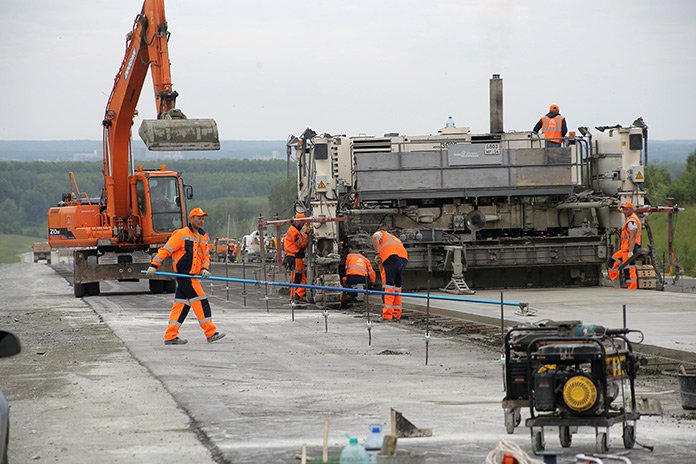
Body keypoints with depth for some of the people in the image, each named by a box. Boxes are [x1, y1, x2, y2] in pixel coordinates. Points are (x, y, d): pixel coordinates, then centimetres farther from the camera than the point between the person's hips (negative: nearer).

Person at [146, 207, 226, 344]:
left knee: (181, 305, 8)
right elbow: (166, 250, -10)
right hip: (184, 275, -8)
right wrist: (154, 265, -14)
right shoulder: (182, 234, -9)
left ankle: (170, 336, 10)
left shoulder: (203, 237, 16)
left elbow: (205, 256, 20)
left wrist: (204, 269, 1)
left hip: (192, 276, 8)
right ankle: (211, 333, -5)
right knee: (200, 301, -8)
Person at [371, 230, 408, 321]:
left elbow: (375, 238, -4)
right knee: (397, 287, 14)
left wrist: (377, 252, 4)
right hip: (404, 258, 6)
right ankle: (396, 314, 14)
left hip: (391, 258, -6)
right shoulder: (394, 238, 39)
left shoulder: (380, 233, 20)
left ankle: (387, 315, -15)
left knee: (389, 287, -9)